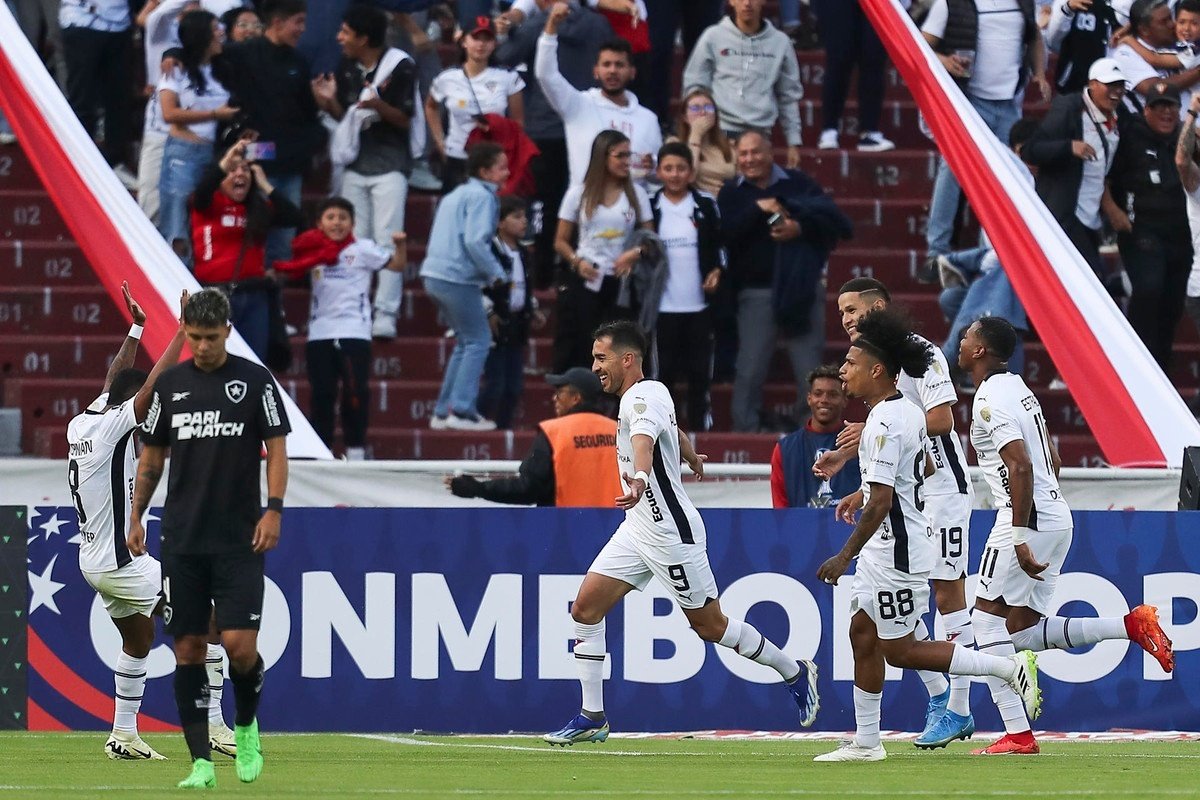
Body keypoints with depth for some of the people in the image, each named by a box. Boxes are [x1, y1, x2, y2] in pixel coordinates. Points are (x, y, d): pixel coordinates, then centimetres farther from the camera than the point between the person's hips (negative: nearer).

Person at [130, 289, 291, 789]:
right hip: (181, 538, 3)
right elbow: (152, 454, 16)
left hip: (239, 541, -3)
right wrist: (136, 516, 10)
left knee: (239, 645, -11)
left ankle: (247, 728, 18)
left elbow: (276, 449, 0)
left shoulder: (255, 380, 0)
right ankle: (201, 763, 3)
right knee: (188, 649, -1)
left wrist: (274, 509, -12)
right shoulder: (170, 384, 8)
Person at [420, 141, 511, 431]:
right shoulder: (482, 197, -10)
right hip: (458, 277, -9)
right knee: (478, 341, -3)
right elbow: (475, 241, -21)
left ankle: (444, 411, 14)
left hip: (435, 276, 9)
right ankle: (462, 410, -10)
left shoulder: (456, 195, 20)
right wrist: (496, 273, -9)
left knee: (466, 342, 17)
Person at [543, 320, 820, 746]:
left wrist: (640, 478, -63)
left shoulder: (644, 396, -19)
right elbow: (675, 433, 31)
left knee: (709, 624, 2)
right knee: (586, 607, -1)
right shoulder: (637, 397, 10)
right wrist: (692, 459, 53)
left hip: (670, 531, -9)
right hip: (638, 530, 9)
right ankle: (591, 717, 3)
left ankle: (795, 674, 20)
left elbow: (644, 440, -42)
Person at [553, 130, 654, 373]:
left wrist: (636, 253, -16)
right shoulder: (579, 194, 3)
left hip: (620, 283, 1)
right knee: (573, 352, -4)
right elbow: (561, 241, 5)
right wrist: (577, 261, -14)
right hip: (582, 282, -1)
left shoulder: (636, 194, 6)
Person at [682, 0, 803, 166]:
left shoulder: (780, 42, 9)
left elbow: (789, 97, 14)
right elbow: (694, 86, 6)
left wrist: (794, 143, 11)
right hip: (719, 132, -1)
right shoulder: (713, 37, 4)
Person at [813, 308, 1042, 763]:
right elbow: (924, 468, 26)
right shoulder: (909, 411, 8)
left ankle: (1010, 668, -2)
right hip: (886, 550, 10)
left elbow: (880, 504, -25)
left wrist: (846, 556, -19)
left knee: (899, 649, -3)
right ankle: (866, 741, 18)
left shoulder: (884, 424, -22)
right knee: (862, 632, 12)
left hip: (896, 550, -10)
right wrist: (865, 491, 32)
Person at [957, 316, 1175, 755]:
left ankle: (1017, 734, -5)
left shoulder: (990, 400, -14)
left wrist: (1020, 538, -24)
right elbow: (1052, 459, 23)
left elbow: (1021, 467, -23)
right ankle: (1132, 624, 0)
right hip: (1056, 517, 9)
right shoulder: (1018, 387, 17)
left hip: (1027, 520, -9)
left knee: (988, 625, -2)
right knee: (1023, 632, 10)